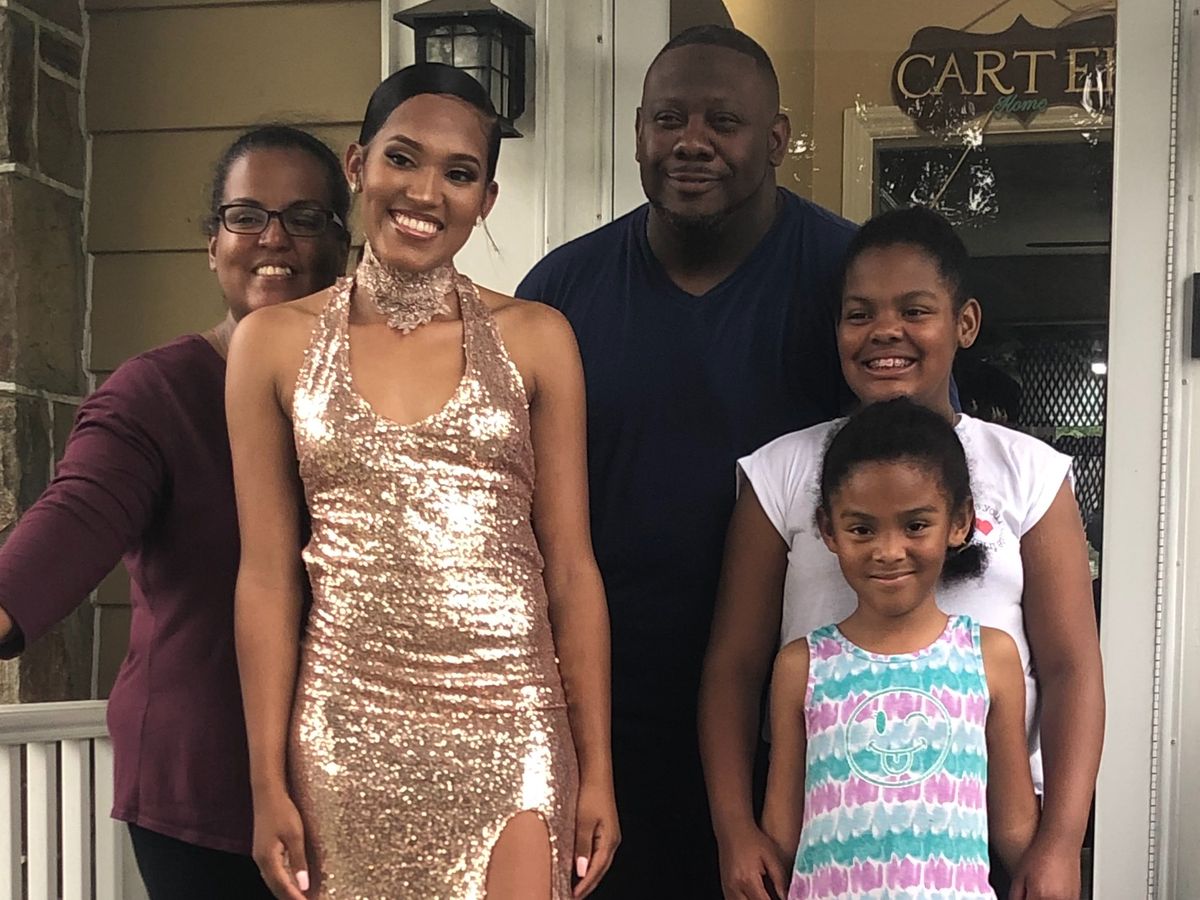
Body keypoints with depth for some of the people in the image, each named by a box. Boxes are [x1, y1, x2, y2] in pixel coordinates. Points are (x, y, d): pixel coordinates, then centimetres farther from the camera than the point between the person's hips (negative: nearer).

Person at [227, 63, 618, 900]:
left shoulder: (536, 338, 2)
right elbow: (267, 577, 2)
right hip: (348, 728, 1)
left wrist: (597, 770, 1)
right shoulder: (276, 342, 3)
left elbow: (571, 569, 2)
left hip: (511, 728, 0)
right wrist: (268, 782, 0)